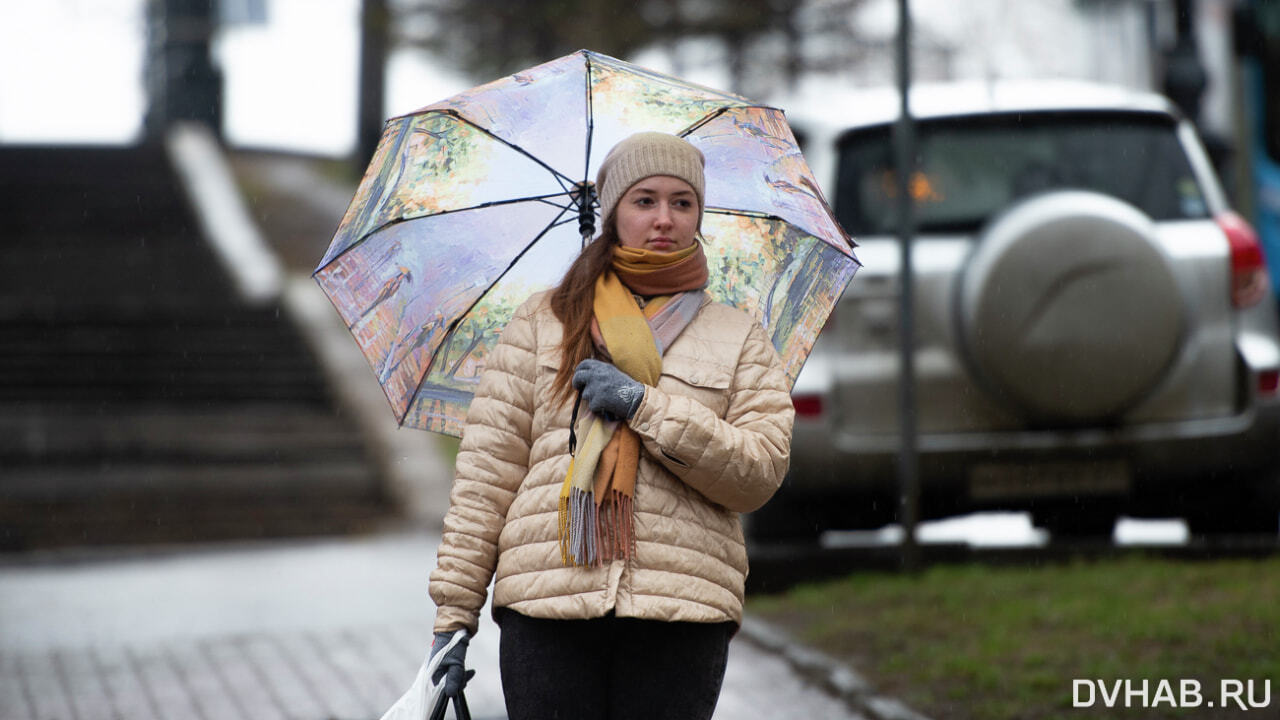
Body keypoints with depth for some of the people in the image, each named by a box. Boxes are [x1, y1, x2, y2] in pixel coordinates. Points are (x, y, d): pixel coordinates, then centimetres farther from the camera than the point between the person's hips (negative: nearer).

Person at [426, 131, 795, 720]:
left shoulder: (740, 338, 16)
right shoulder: (542, 322, 14)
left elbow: (761, 472, 2)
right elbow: (487, 467, 8)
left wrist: (643, 406, -8)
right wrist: (454, 610, 1)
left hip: (680, 614, 0)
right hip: (547, 600, 0)